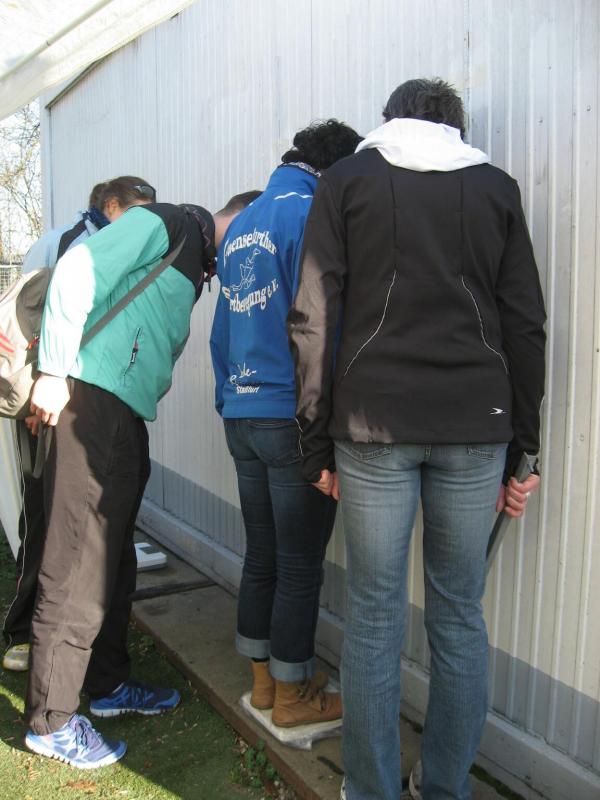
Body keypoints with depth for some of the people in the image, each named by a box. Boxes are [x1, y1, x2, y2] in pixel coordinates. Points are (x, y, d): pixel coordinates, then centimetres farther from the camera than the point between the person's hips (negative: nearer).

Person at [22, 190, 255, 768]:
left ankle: (107, 685, 30)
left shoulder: (195, 265, 24)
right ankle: (50, 721, 8)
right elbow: (78, 270, -14)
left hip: (126, 417, 10)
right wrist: (54, 371, -17)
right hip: (93, 401, -10)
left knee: (113, 560, 16)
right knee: (77, 568, -4)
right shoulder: (170, 223, -4)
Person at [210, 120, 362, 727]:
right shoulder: (310, 215, -9)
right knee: (300, 564, 4)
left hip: (242, 415, 8)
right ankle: (292, 696, 17)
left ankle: (262, 680, 29)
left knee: (261, 555, 16)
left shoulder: (239, 226, 15)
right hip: (294, 417, -8)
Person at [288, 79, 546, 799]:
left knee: (374, 613, 7)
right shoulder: (496, 186, 15)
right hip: (477, 424, 2)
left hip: (374, 423, -1)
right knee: (459, 612, 11)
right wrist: (519, 450, 13)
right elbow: (525, 326, 10)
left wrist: (317, 443, 5)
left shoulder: (346, 180, 11)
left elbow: (313, 319, 1)